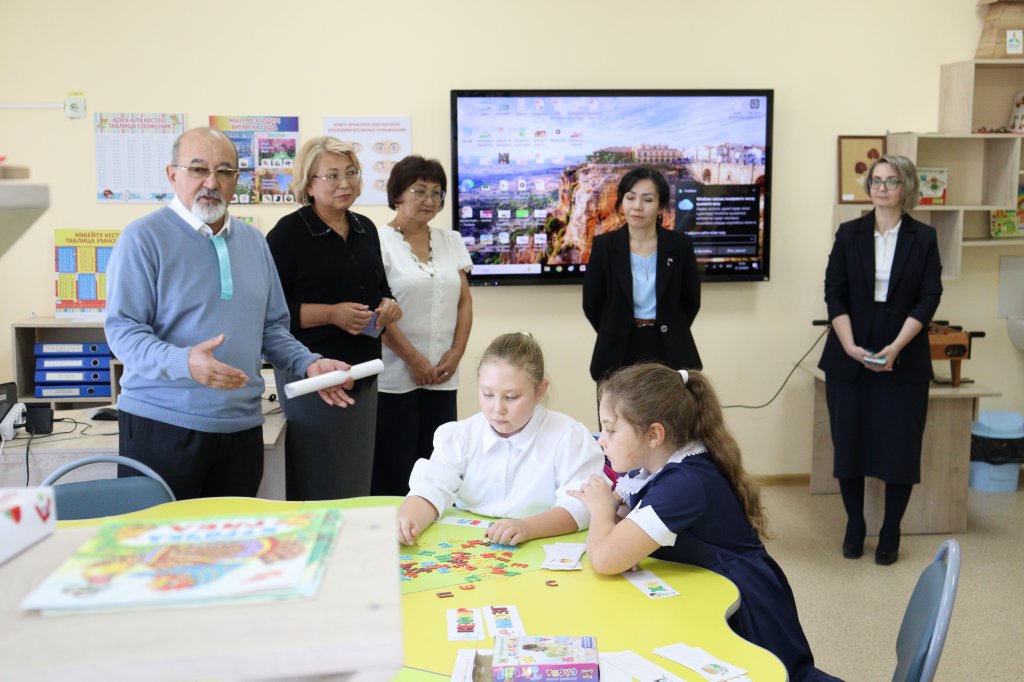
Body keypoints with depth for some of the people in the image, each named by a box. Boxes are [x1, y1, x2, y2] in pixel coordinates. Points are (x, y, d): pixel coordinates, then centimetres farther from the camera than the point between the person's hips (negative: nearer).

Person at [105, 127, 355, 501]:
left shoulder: (253, 242, 12)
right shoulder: (143, 238, -6)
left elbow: (272, 327, 17)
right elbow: (123, 330, -12)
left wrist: (309, 364, -1)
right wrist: (183, 362, -29)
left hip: (241, 425, 5)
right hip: (162, 424, -5)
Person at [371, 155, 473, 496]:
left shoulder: (451, 241, 13)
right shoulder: (380, 241, -4)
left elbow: (464, 301, 13)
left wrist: (456, 353, 0)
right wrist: (414, 359, -12)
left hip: (443, 377, 5)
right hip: (394, 378, -5)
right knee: (393, 474, -2)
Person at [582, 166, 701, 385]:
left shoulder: (680, 245, -2)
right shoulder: (603, 245, -4)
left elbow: (691, 301, 7)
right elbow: (592, 304, 2)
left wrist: (668, 332, 8)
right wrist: (617, 335, 8)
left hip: (669, 352, 0)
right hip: (619, 355, 0)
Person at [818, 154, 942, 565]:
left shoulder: (924, 238, 3)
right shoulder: (849, 234, 6)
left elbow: (929, 298, -3)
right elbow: (834, 294, 0)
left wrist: (895, 348, -16)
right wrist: (850, 346, -13)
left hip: (904, 361, -1)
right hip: (849, 358, 1)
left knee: (899, 450, 2)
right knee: (849, 444, 5)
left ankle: (890, 535, 17)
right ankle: (854, 528, 21)